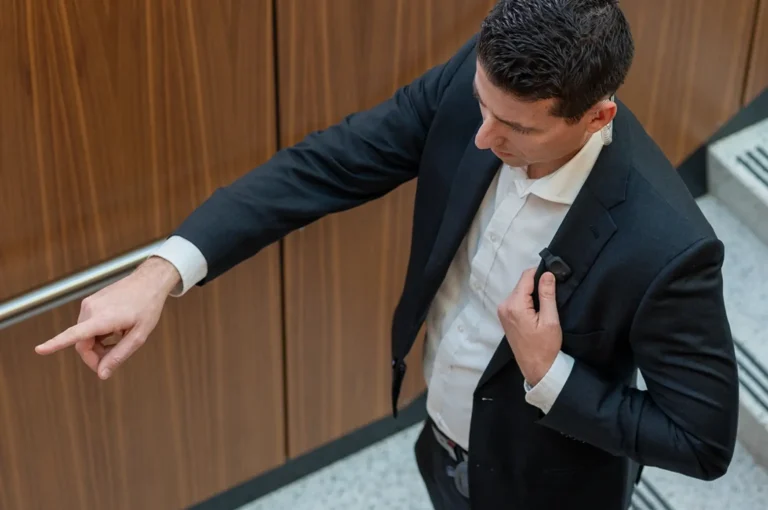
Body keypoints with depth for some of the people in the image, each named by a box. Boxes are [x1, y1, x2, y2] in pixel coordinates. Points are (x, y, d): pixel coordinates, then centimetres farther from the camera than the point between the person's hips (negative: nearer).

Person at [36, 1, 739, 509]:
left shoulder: (664, 245, -38)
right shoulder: (474, 83, -24)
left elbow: (704, 440, -26)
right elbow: (329, 162, -20)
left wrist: (549, 375, -34)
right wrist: (164, 271, -31)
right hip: (446, 443, 5)